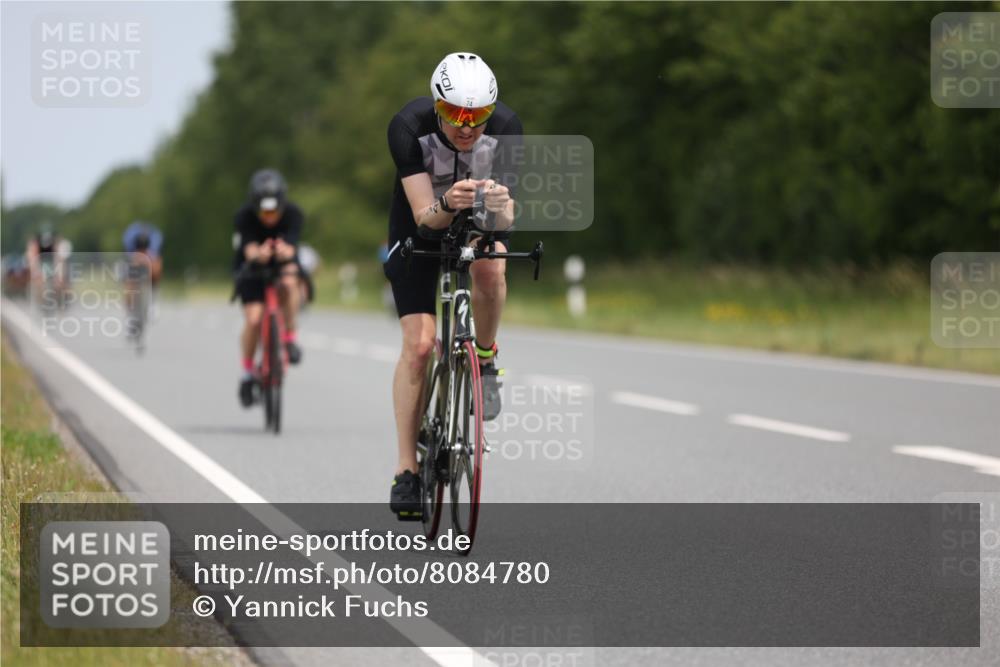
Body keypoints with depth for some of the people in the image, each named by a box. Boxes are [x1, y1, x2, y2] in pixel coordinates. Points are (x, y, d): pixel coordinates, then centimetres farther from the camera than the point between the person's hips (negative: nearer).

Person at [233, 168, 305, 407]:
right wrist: (257, 254, -67)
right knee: (253, 319, -17)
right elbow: (249, 249, -42)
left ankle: (289, 338, -16)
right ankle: (247, 374, 4)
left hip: (281, 262, 1)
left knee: (289, 283, -35)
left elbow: (292, 246, -40)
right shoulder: (245, 216, -28)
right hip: (251, 265, -1)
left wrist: (286, 252, -65)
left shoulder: (293, 214, -26)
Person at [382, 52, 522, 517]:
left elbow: (505, 219, -29)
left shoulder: (505, 127, -28)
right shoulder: (409, 127, -32)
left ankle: (485, 358, -7)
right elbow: (425, 215, -34)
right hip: (421, 223, -1)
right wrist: (447, 206, -56)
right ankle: (407, 470, -4)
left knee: (490, 268, -36)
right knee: (419, 343, -14)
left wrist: (501, 208, -52)